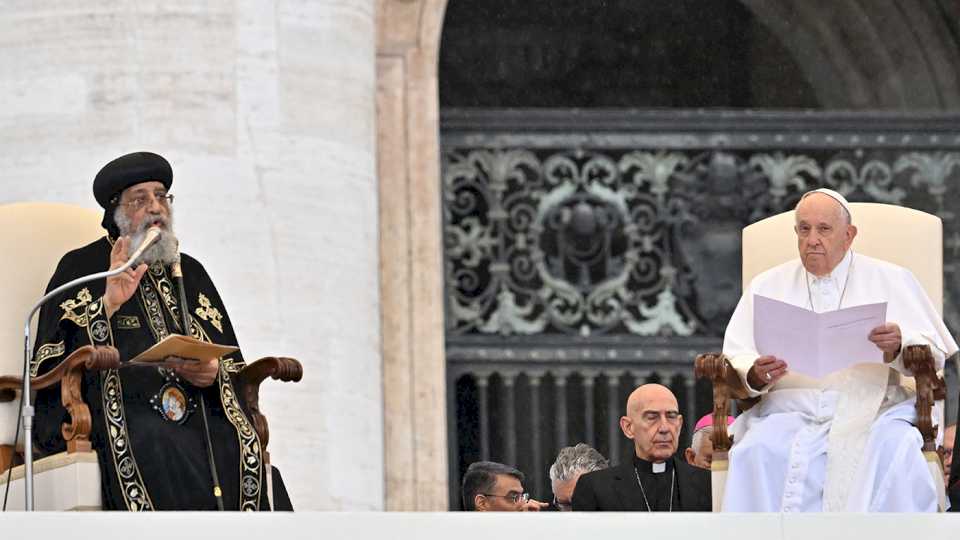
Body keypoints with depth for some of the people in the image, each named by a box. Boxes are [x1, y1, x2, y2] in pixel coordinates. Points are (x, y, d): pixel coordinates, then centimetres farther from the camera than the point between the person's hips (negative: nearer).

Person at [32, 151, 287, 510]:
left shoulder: (189, 272, 25)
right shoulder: (81, 267, 12)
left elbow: (234, 364, 22)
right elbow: (51, 361, 0)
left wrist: (214, 373, -3)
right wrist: (107, 306, -11)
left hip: (198, 411, 4)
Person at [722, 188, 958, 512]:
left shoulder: (892, 281, 15)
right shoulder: (767, 286, 20)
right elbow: (735, 360, 12)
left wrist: (899, 345, -14)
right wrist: (756, 375, -12)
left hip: (870, 409, -1)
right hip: (789, 409, 1)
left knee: (894, 449, -34)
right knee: (757, 452, -31)